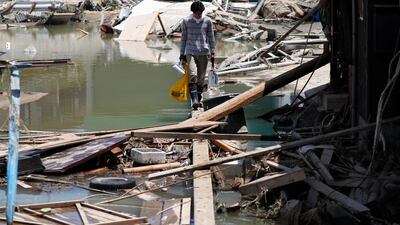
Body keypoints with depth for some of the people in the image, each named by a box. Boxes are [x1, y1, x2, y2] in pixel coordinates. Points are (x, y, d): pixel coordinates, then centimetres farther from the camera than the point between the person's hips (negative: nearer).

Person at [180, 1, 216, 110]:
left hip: (203, 52, 1)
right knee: (193, 75, -18)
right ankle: (194, 101, -24)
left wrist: (213, 52, 7)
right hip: (190, 52, -1)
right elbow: (184, 38, 9)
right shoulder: (186, 21, 2)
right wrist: (182, 54, 10)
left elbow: (211, 37, 10)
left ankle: (199, 99, 19)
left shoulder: (207, 21, 3)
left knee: (201, 78, 6)